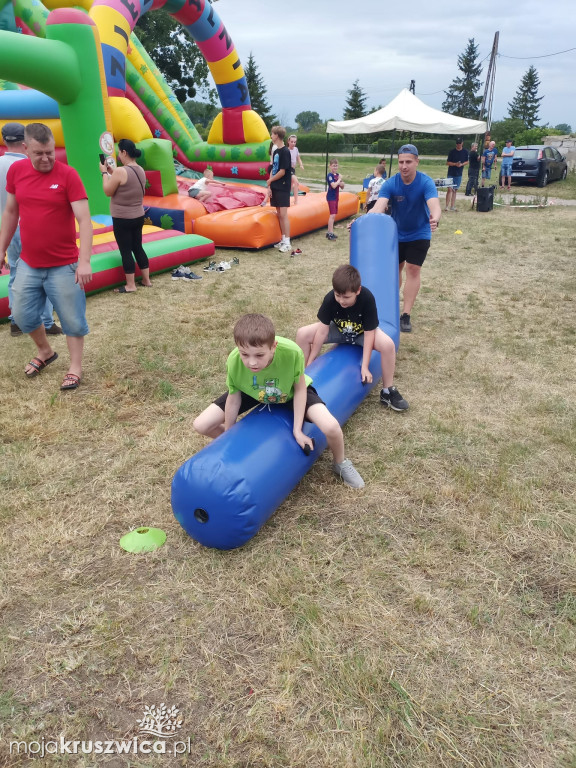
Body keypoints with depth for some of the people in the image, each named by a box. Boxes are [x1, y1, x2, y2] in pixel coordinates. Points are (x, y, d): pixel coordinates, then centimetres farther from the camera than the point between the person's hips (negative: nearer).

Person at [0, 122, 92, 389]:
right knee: (23, 315, 14)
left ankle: (75, 368, 20)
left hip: (64, 266, -5)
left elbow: (84, 220, -17)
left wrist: (84, 261, -26)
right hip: (28, 264, 5)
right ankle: (45, 351, 39)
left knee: (72, 319, 4)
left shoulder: (68, 175, -12)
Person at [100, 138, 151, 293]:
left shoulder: (120, 171, -20)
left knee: (125, 251, 1)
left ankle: (130, 285, 7)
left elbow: (108, 192, -9)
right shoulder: (140, 170, 5)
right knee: (138, 248, 16)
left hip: (122, 219, -7)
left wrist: (104, 172, 1)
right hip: (138, 217, 7)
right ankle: (146, 280, 22)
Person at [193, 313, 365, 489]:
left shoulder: (292, 352, -41)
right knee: (201, 425, -9)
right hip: (252, 392, 2)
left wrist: (297, 430, -20)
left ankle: (341, 464, 10)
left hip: (291, 392, -2)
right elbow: (234, 397, -15)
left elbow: (300, 389, -21)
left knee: (331, 427, -26)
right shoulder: (233, 361, -34)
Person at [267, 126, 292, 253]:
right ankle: (283, 239, 17)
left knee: (283, 214, -9)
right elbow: (273, 170, 14)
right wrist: (270, 186, 5)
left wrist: (270, 181, -4)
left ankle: (287, 242, -6)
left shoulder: (285, 151, -12)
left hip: (283, 188, -8)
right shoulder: (275, 151, 13)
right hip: (275, 188, 8)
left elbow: (282, 172, -16)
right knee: (279, 214, 9)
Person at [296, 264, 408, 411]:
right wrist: (309, 362, -19)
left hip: (362, 332, -2)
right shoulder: (330, 299, -28)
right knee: (302, 334, -20)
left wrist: (365, 367, -29)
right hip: (338, 330, 2)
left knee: (388, 344, -32)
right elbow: (322, 331, -22)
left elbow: (369, 334, -27)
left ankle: (387, 391, -12)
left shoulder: (367, 299, -32)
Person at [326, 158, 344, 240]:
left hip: (336, 196, 8)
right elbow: (333, 185, -26)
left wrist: (341, 182, -7)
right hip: (331, 197, -8)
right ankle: (330, 233, -15)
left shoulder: (337, 175, 11)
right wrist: (339, 179, -13)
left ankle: (329, 232, 16)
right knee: (332, 215, -14)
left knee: (333, 215, 10)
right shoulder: (330, 175, -12)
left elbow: (342, 187, 13)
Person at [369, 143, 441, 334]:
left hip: (419, 234, -2)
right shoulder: (390, 184, -20)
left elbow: (434, 205, -39)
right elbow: (379, 207, -34)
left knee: (413, 270, -9)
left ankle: (405, 315, -5)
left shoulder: (426, 183, -23)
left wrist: (434, 219, -64)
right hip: (396, 233, 2)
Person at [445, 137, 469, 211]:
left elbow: (467, 162, 10)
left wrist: (461, 164, -11)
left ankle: (452, 206, 13)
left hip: (459, 174, 3)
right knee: (450, 189, -13)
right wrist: (455, 164, -19)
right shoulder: (452, 152, -4)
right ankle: (447, 206, -13)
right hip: (451, 173, -3)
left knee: (455, 190, 9)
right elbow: (447, 163, -3)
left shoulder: (465, 152, 3)